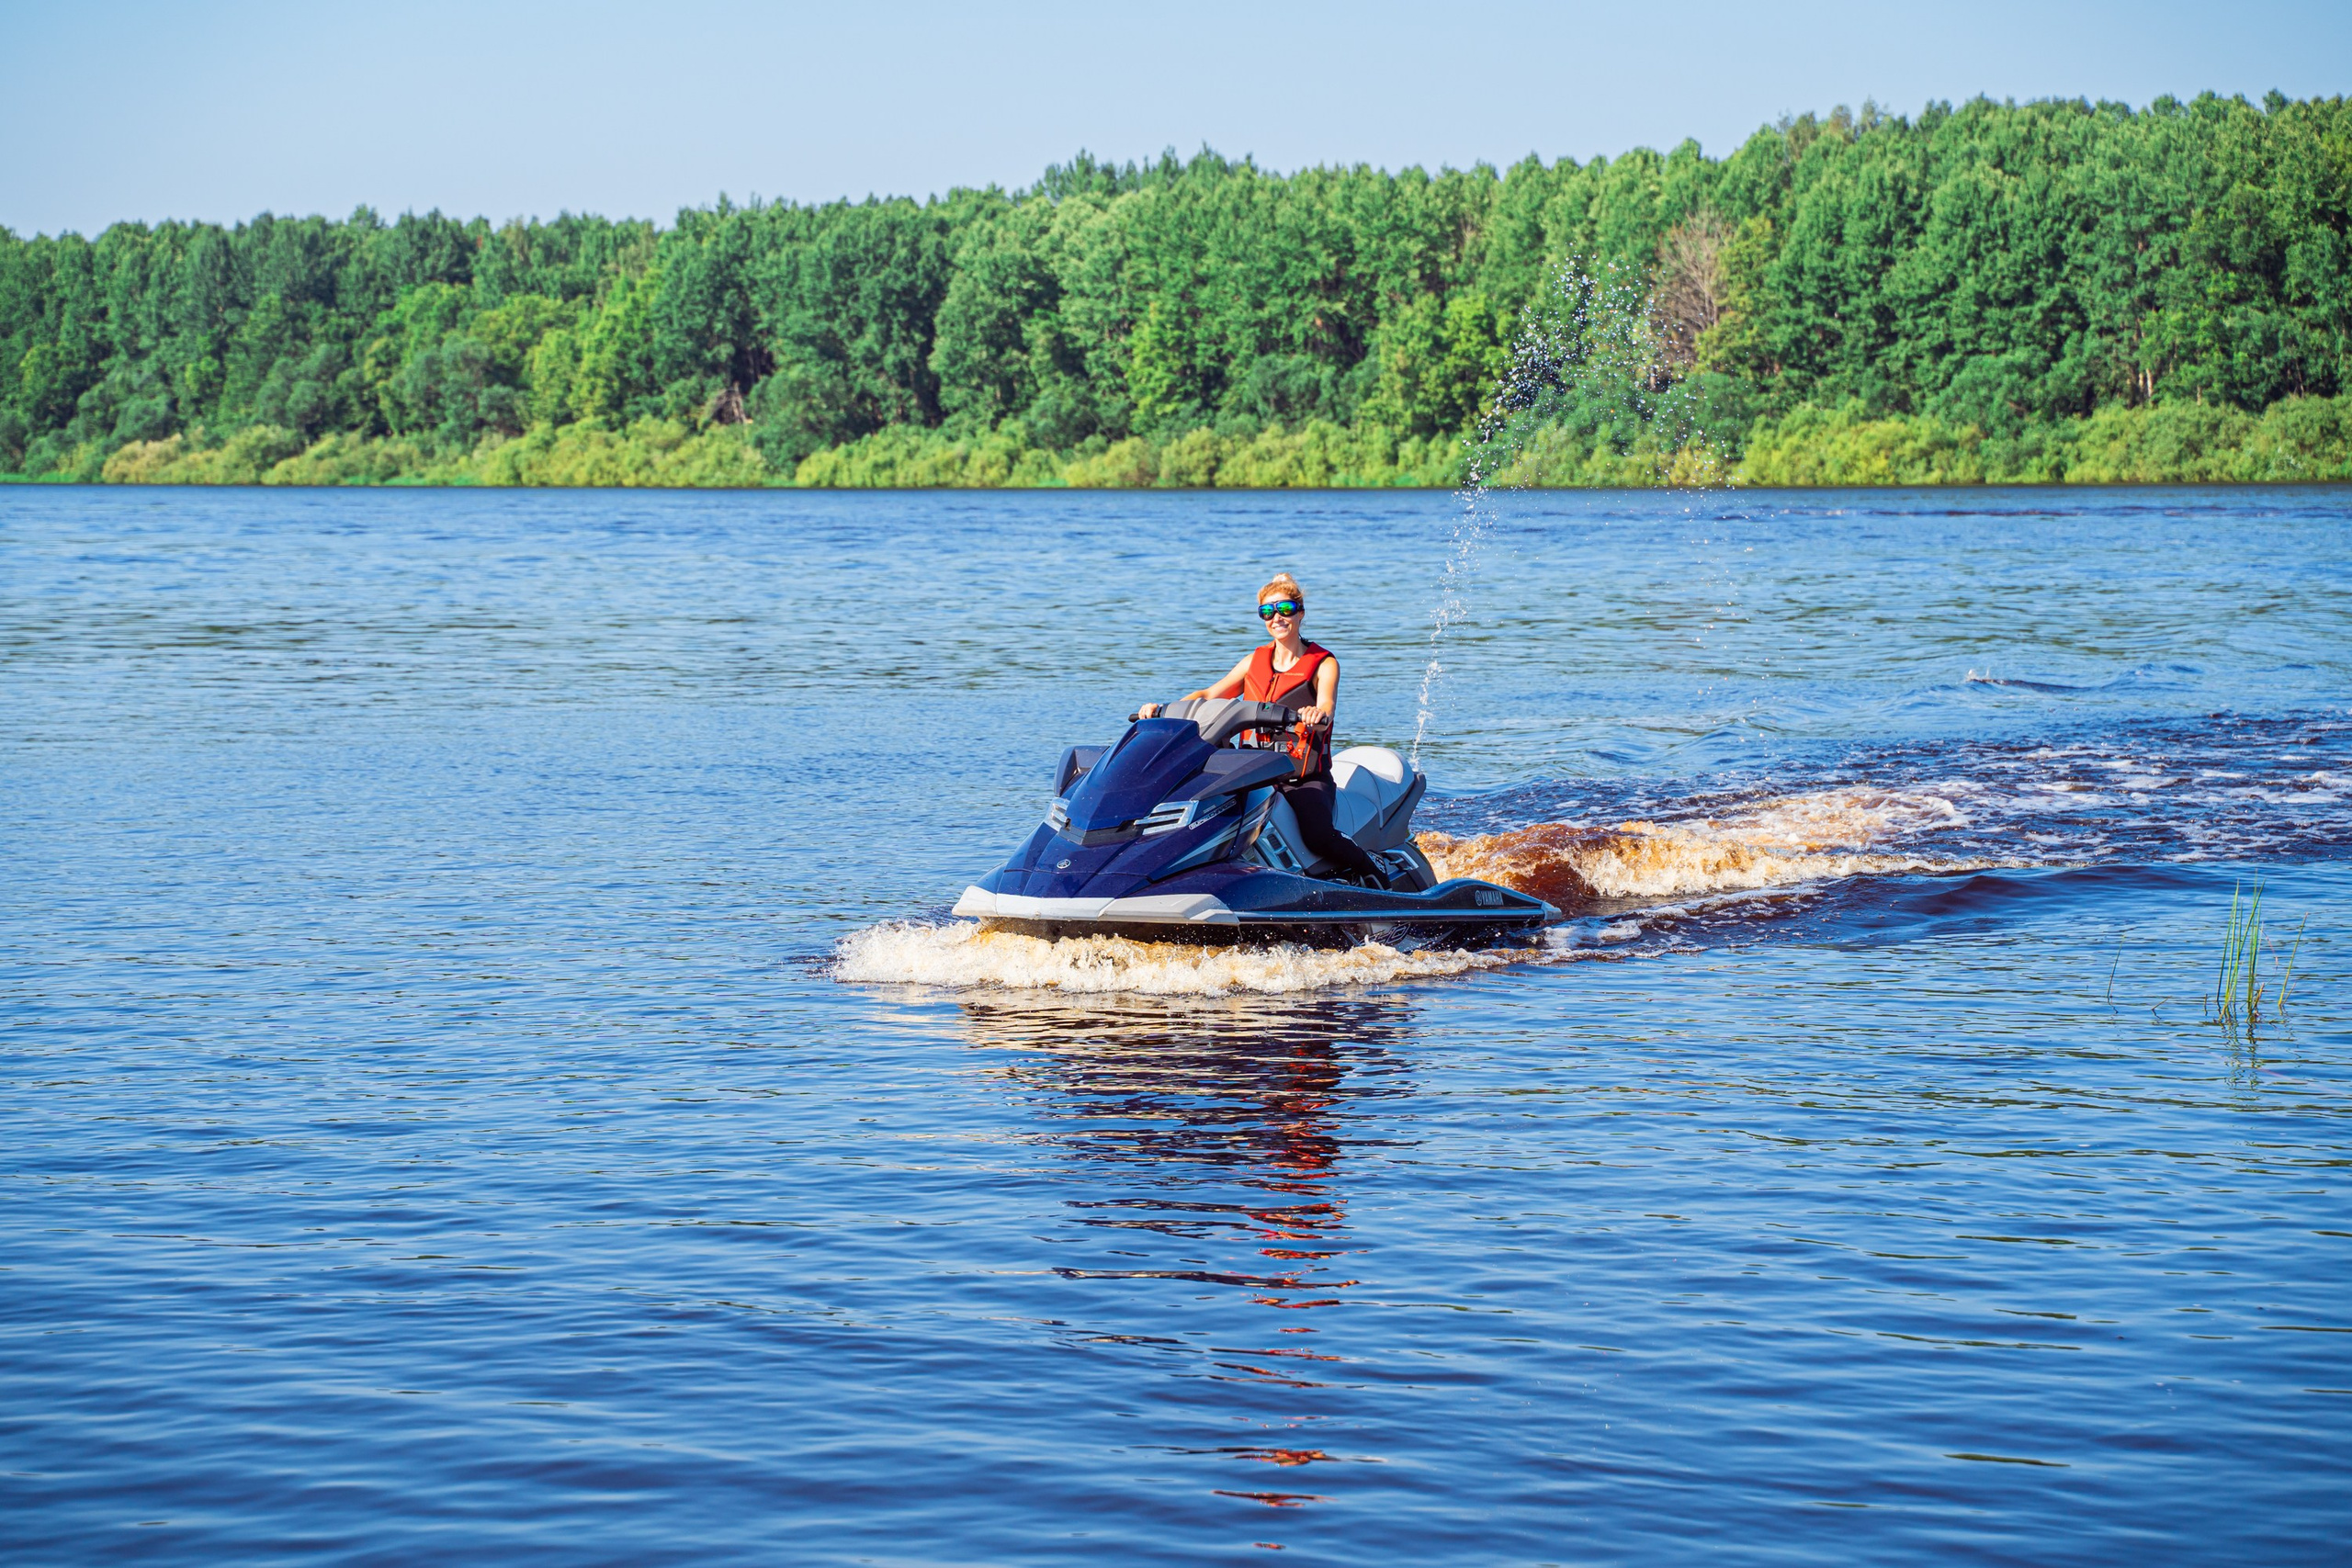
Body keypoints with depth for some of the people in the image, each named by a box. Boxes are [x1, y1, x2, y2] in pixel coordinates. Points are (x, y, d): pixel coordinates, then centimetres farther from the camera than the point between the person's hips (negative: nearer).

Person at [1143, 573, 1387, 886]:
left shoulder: (1323, 664, 1)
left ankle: (1373, 874, -7)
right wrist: (1164, 709, -9)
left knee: (1318, 836, -32)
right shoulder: (1255, 661, 15)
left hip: (1307, 780, -4)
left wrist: (1319, 715, -45)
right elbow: (1209, 695, 10)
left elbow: (1326, 707, -18)